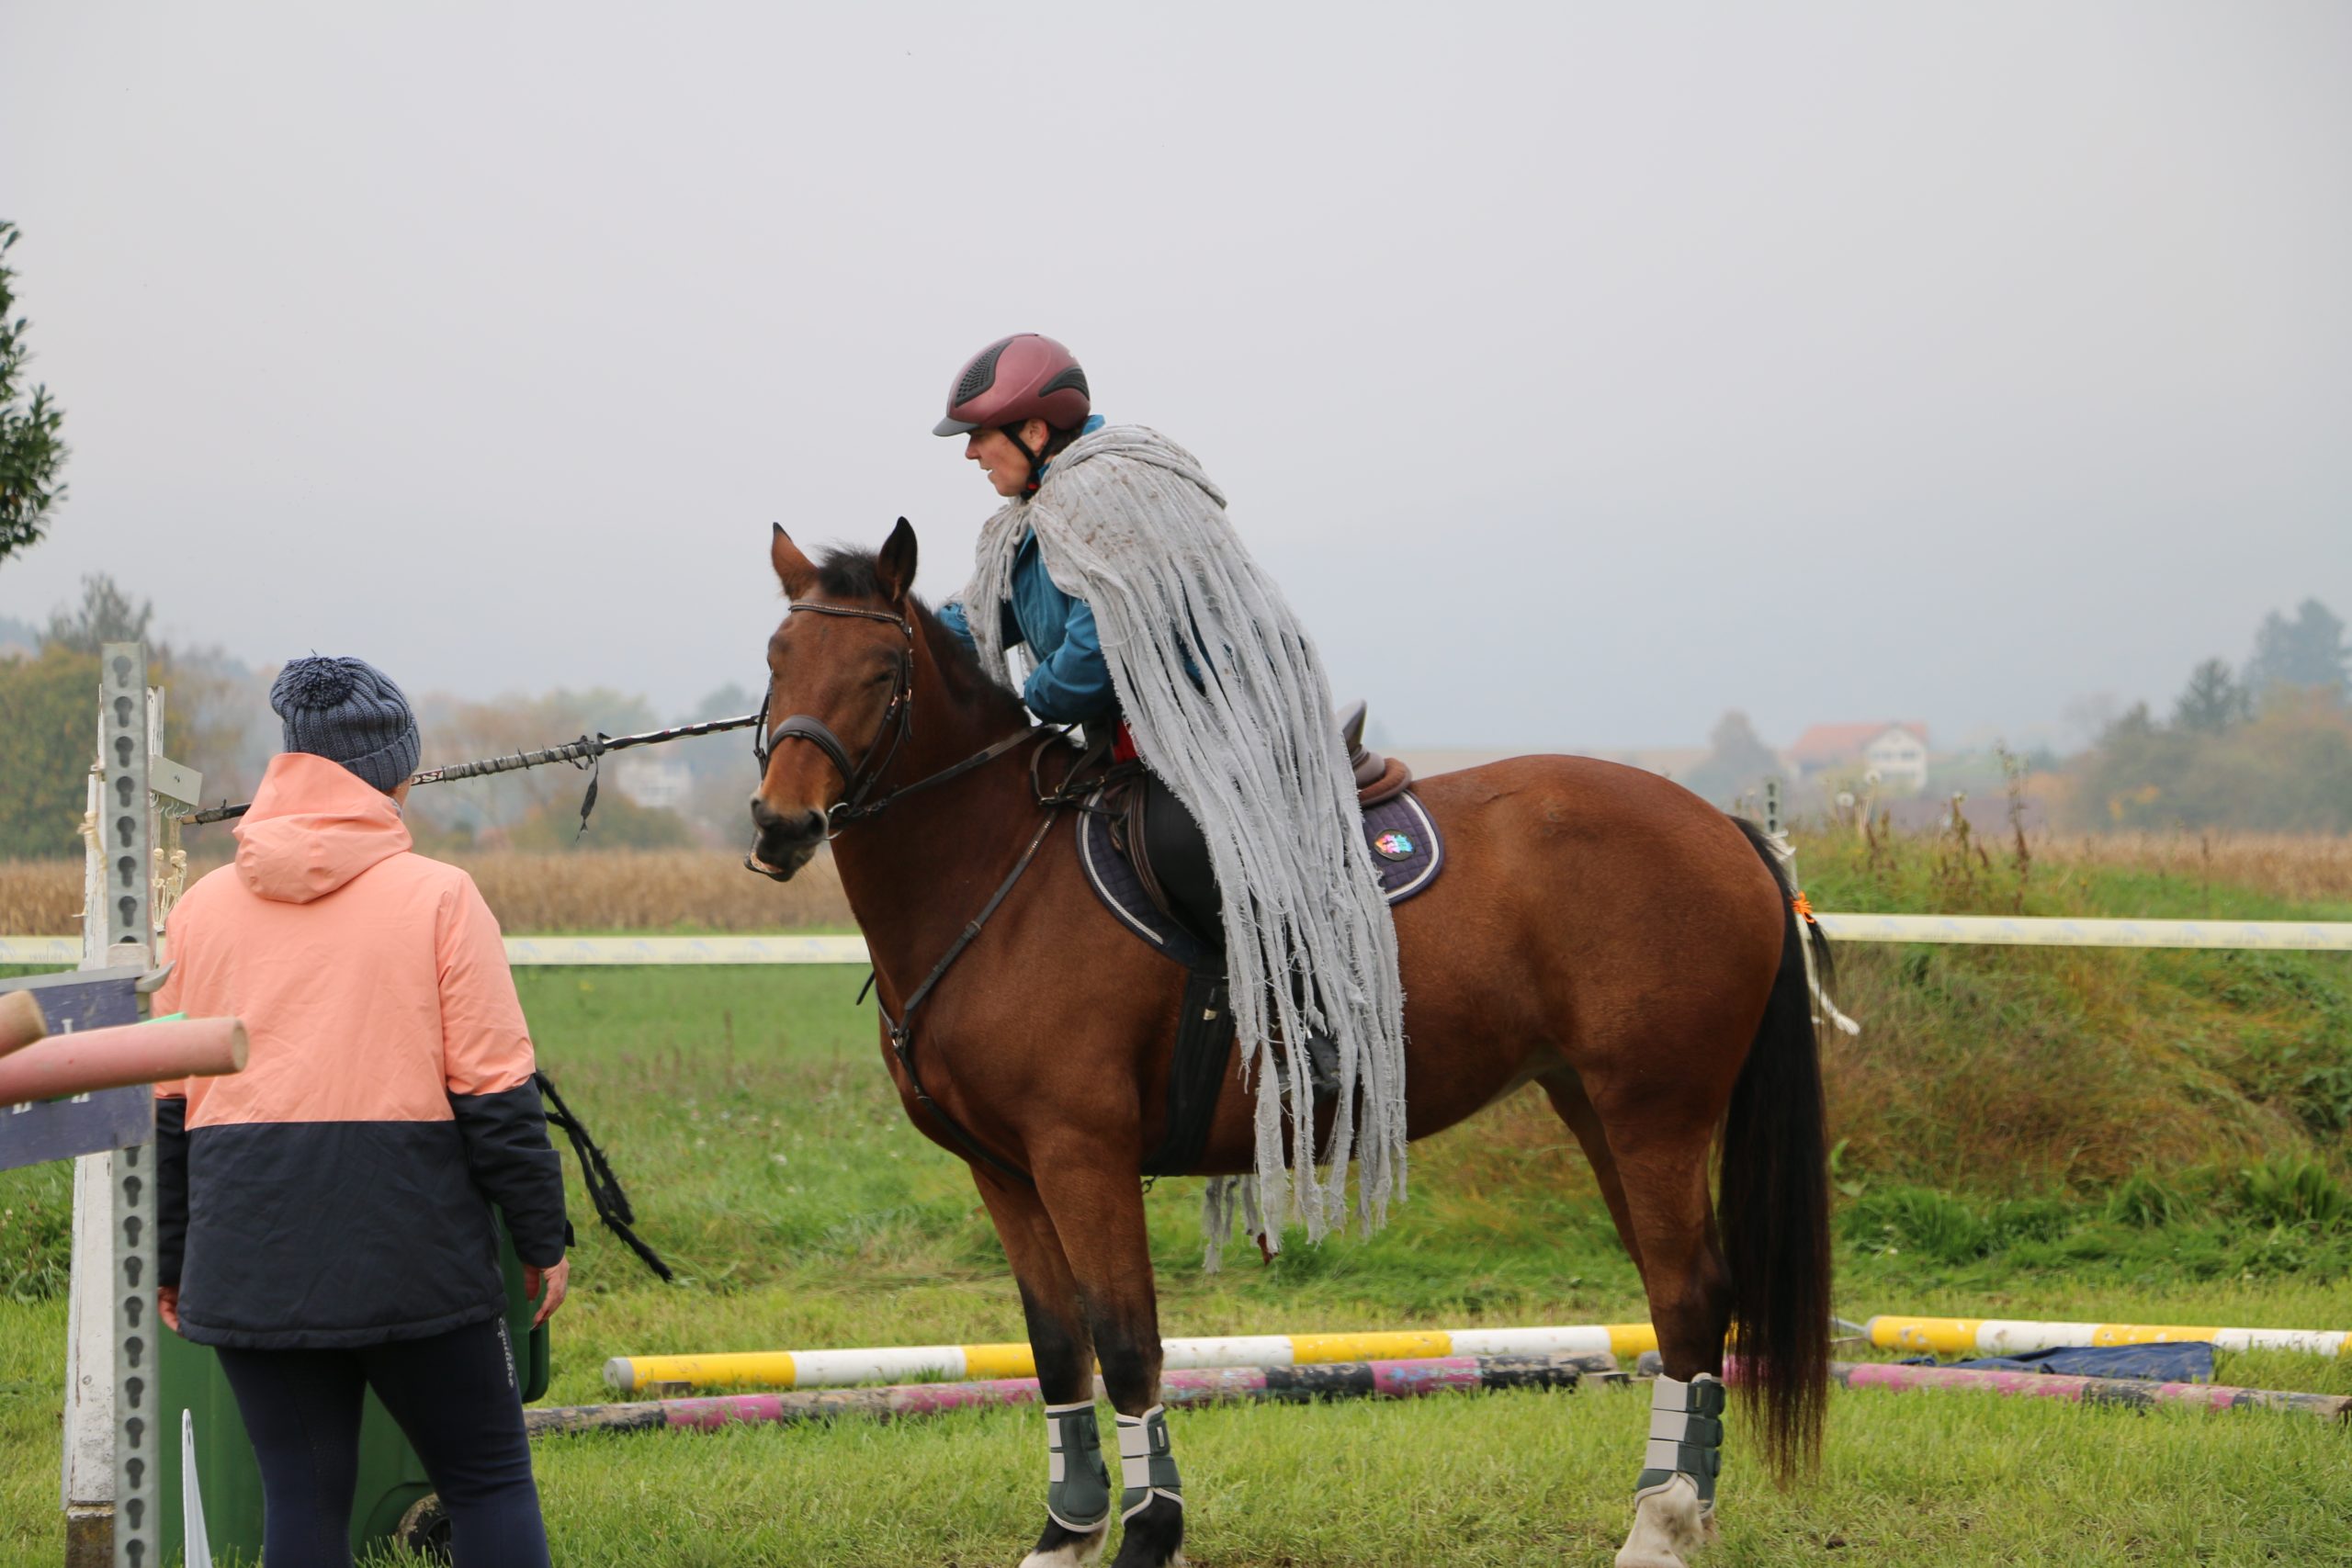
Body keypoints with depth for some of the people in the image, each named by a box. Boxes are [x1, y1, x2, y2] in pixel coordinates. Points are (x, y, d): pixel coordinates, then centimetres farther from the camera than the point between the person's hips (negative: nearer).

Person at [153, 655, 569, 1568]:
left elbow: (162, 1103, 10)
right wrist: (542, 1240, 3)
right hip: (412, 1249, -3)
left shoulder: (201, 909, 7)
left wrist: (168, 1262, 19)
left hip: (251, 1254, 3)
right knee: (487, 1479, 8)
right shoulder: (437, 898, -3)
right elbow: (495, 1091, -6)